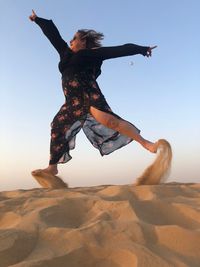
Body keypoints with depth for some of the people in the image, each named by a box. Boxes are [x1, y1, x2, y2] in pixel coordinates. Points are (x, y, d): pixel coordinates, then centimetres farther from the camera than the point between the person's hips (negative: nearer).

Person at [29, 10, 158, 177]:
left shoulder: (92, 53, 5)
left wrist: (142, 49, 1)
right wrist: (38, 19, 40)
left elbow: (119, 50, 3)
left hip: (88, 95, -7)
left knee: (108, 120, -27)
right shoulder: (66, 53, 23)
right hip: (73, 102, 8)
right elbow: (53, 35, 31)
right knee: (57, 127, 6)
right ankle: (52, 168, 13)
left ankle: (146, 143, -27)